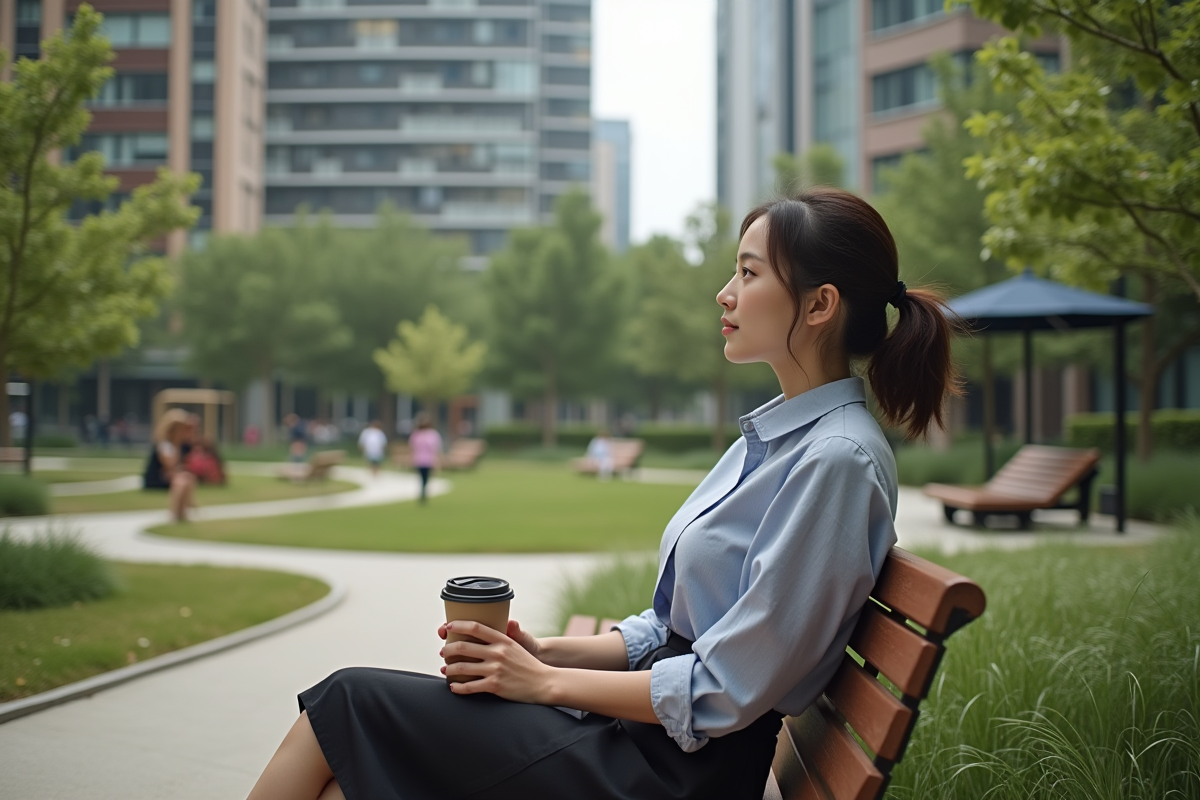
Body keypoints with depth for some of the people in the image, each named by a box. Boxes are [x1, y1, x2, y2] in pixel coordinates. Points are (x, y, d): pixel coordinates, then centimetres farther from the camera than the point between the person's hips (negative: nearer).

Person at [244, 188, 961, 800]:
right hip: (640, 736, 8)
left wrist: (547, 683, -10)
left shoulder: (839, 458, -17)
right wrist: (549, 652, 2)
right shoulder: (777, 433, 13)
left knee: (351, 705, -9)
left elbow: (723, 693, -19)